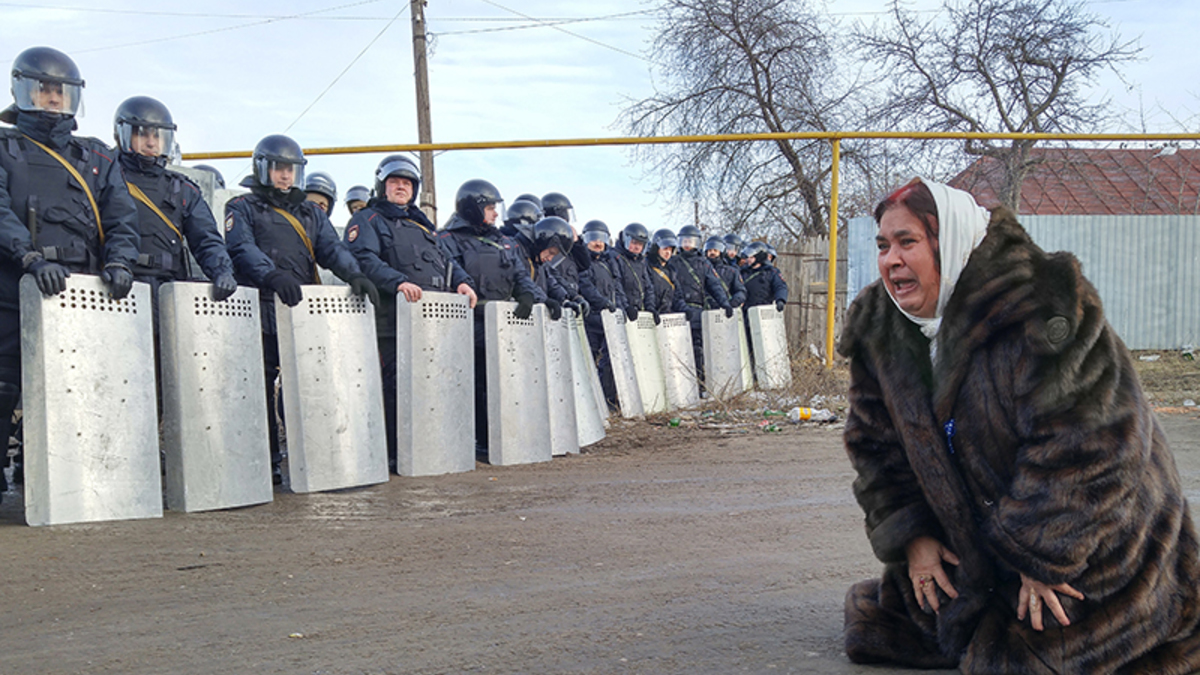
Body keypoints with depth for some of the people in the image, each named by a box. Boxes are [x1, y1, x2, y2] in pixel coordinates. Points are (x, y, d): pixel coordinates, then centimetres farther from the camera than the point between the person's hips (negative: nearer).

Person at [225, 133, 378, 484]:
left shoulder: (311, 213, 25)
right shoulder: (242, 208, 9)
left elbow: (331, 248, 10)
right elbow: (243, 249, -9)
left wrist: (354, 274, -12)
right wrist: (272, 276, -29)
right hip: (263, 312, -4)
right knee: (261, 385, -5)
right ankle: (267, 461, 2)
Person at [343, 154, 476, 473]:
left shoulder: (421, 223, 29)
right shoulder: (367, 220, 6)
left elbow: (444, 259, 26)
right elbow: (364, 260, -11)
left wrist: (462, 281, 4)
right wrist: (399, 282, -26)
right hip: (393, 317, -7)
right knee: (395, 384, -10)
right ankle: (393, 455, -6)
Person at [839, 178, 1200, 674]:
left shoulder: (1035, 308, -26)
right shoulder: (879, 330, -4)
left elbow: (1084, 442, -27)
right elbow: (877, 446, 4)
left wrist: (1042, 556, -24)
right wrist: (911, 536, -4)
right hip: (971, 543, 7)